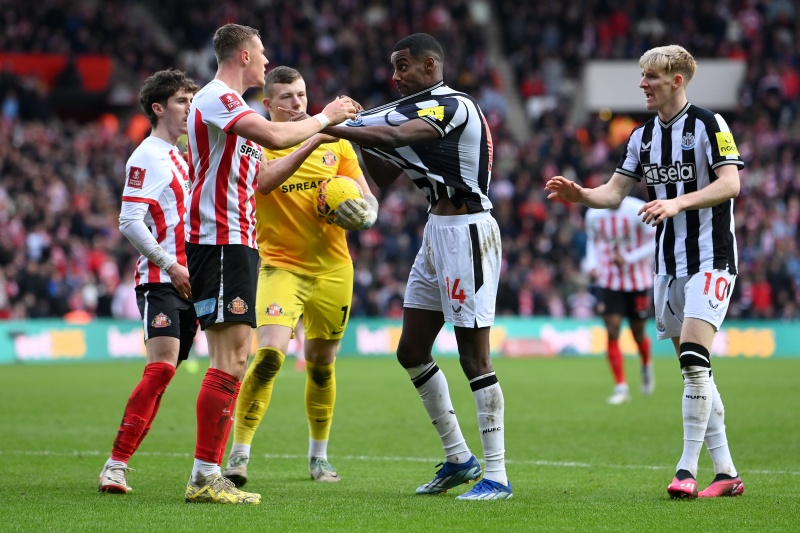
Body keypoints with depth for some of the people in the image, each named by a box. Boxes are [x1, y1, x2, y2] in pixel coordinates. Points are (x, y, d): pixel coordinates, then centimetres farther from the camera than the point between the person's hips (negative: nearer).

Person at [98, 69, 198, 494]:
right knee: (161, 367, -20)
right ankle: (117, 464, -20)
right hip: (159, 282, -9)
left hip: (183, 280, 9)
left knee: (164, 372, 6)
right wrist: (171, 266, -18)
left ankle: (120, 463, 9)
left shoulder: (178, 156, 20)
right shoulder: (146, 157, -8)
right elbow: (129, 222, -16)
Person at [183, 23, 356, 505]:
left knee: (235, 357, 7)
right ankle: (204, 477, -14)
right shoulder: (217, 98, -11)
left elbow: (263, 176, 26)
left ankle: (211, 473, 7)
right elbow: (275, 137, -26)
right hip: (220, 241, -11)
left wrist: (318, 135, 21)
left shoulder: (230, 104, 22)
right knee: (231, 355, -14)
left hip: (238, 241, 11)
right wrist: (323, 118, -9)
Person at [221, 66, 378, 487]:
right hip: (281, 266, -4)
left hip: (332, 267, 4)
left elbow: (366, 197, 12)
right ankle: (239, 454, -13)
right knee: (269, 355, -21)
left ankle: (319, 457, 28)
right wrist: (310, 143, -34)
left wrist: (364, 212, -12)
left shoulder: (334, 141, 7)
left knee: (321, 365, 12)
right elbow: (264, 183, -27)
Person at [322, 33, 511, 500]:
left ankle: (496, 475, -6)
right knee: (412, 352, 12)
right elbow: (386, 176, 18)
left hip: (467, 230, -10)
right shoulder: (422, 111, 17)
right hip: (438, 232, 10)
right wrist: (357, 130, 4)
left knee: (474, 355, -9)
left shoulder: (454, 106, -13)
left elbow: (394, 136, -29)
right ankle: (459, 458, 21)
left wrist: (330, 127, -28)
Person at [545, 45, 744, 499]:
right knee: (694, 373, 7)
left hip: (711, 260, -7)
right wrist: (580, 194, -8)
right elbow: (615, 192, 11)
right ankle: (727, 474, 11)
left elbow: (730, 184, -17)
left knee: (694, 357, -19)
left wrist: (678, 203, -28)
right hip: (669, 266, 8)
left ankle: (688, 469, -17)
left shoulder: (709, 125, -8)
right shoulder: (644, 136, 12)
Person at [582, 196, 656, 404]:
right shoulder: (594, 213, -3)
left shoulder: (638, 211, -16)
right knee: (612, 331, -11)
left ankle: (646, 367, 43)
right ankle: (621, 387, -6)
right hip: (608, 281, 2)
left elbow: (657, 242, -12)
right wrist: (591, 264, -3)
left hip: (638, 281, -2)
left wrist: (628, 259, -21)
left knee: (638, 333, 9)